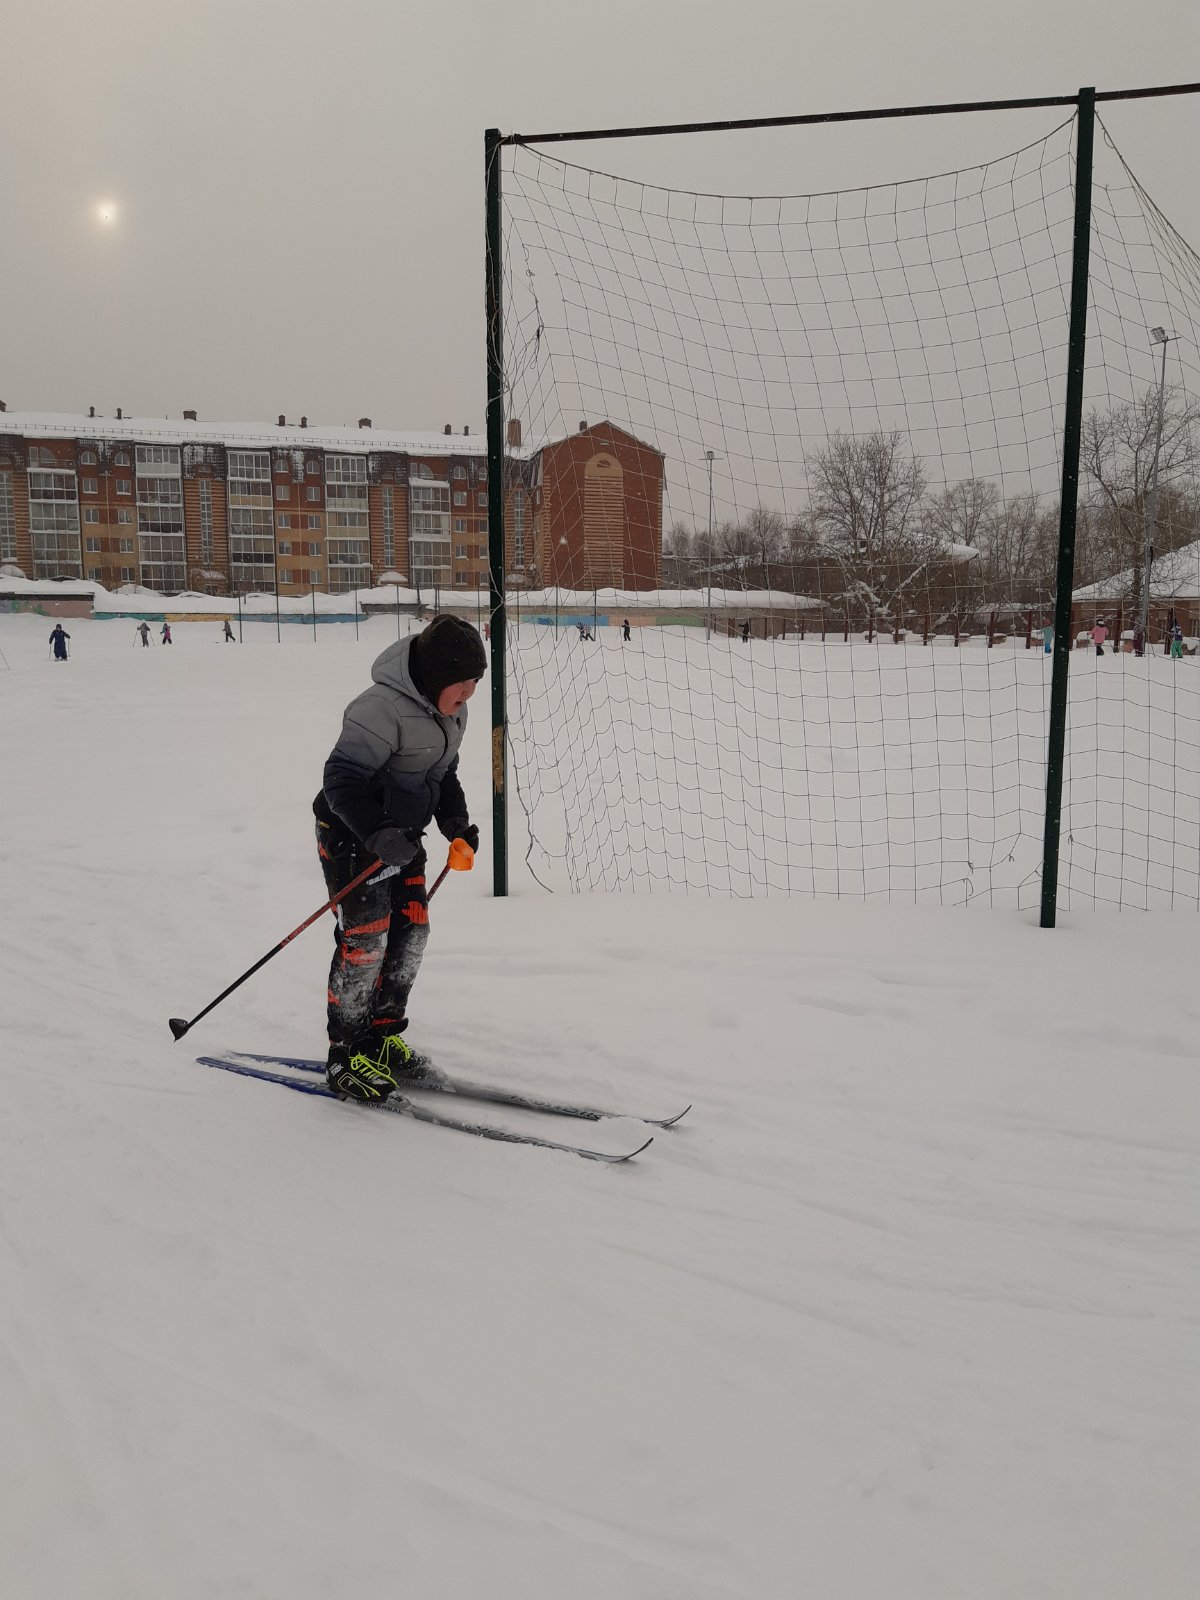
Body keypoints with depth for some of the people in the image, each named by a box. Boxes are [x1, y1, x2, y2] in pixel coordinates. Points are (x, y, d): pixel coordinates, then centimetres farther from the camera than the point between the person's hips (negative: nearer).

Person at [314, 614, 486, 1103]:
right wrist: (377, 835, -39)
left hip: (402, 837, 9)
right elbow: (341, 779, -28)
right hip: (352, 835, -9)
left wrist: (456, 821, 4)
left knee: (411, 930, 9)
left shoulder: (450, 710, 5)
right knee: (365, 938, -9)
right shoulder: (384, 708, -26)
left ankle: (382, 1037, 25)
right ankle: (346, 1056, 5)